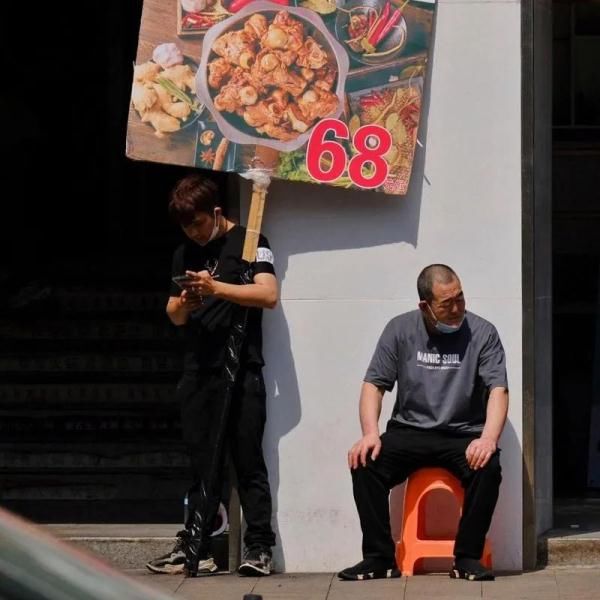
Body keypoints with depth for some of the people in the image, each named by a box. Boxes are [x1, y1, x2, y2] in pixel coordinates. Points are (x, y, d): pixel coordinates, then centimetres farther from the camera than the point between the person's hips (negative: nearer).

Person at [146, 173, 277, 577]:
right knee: (201, 463, 6)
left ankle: (259, 547, -4)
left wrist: (217, 289, -20)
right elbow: (174, 315, 21)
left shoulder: (248, 242, 1)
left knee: (248, 461, -5)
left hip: (241, 372, -5)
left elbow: (268, 294, -12)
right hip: (198, 372, 6)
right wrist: (184, 305, -2)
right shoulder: (185, 254, 18)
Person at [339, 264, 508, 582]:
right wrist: (370, 433, -16)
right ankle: (379, 557, -14)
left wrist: (489, 439, -29)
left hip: (462, 436, -2)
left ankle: (467, 558, -17)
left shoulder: (482, 332, -4)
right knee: (364, 463, -25)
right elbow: (374, 385, 2)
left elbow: (498, 390, -11)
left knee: (487, 468, -32)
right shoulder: (400, 329, 1)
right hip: (408, 433, 2)